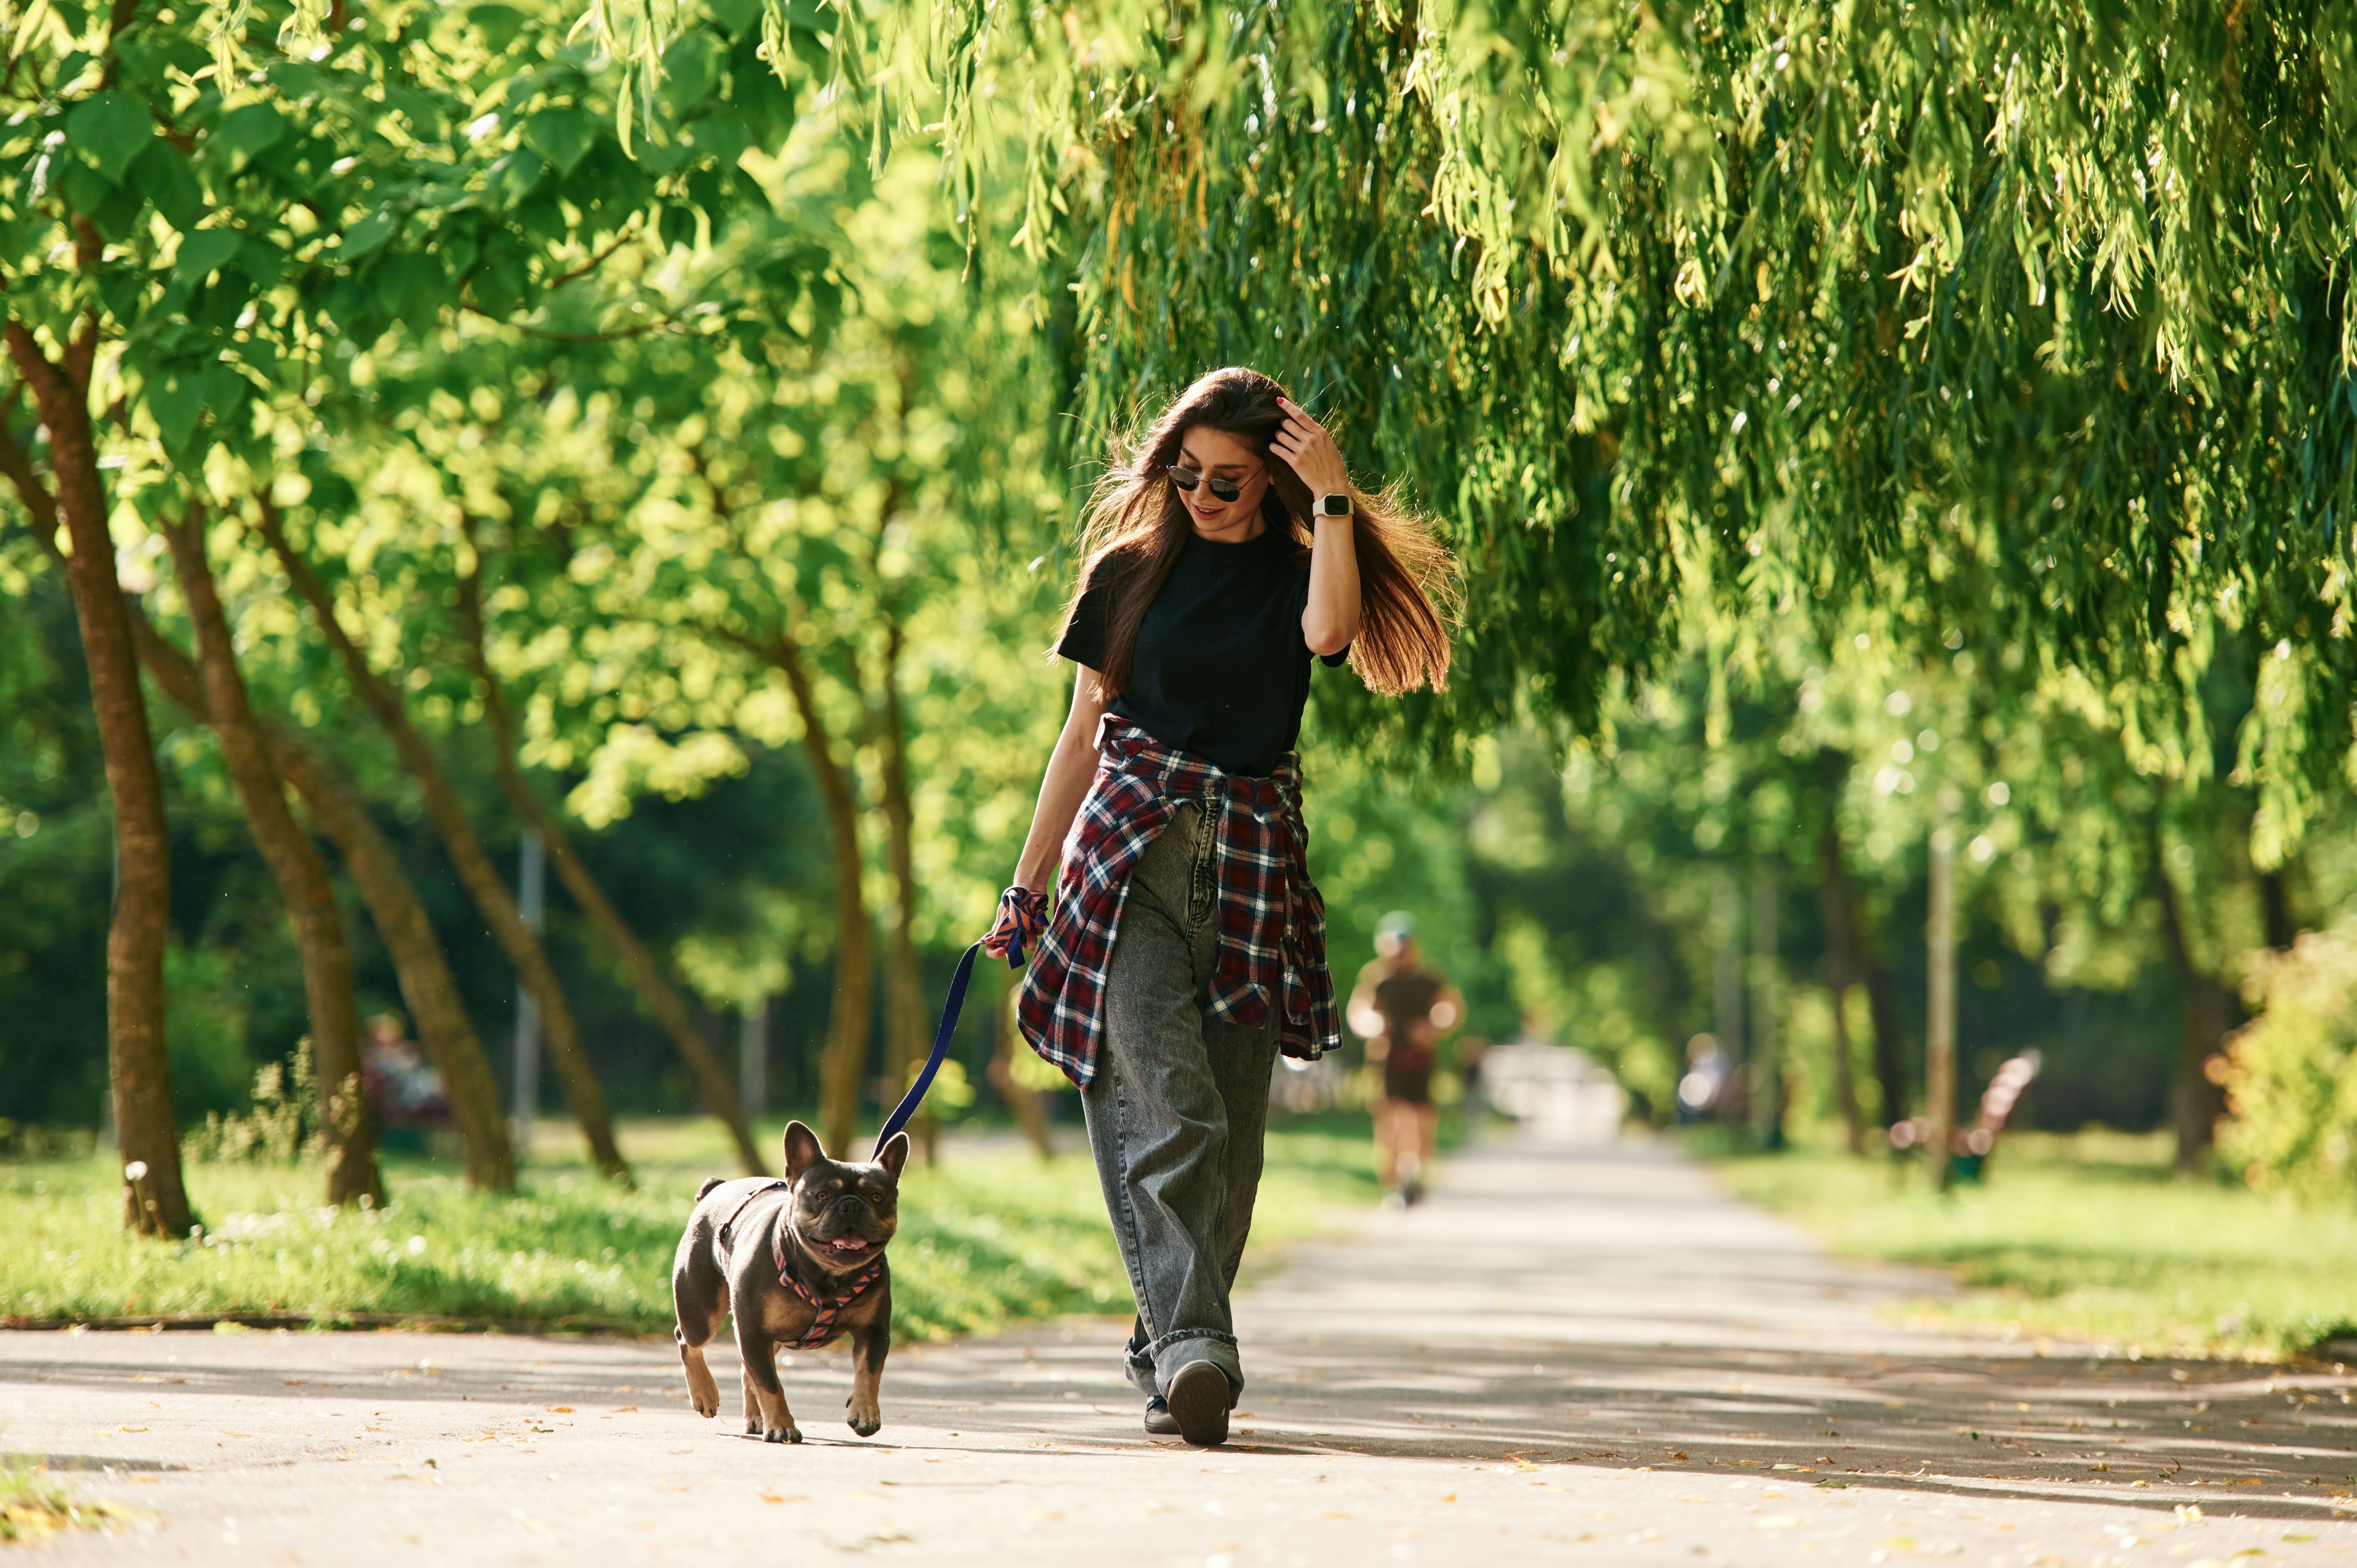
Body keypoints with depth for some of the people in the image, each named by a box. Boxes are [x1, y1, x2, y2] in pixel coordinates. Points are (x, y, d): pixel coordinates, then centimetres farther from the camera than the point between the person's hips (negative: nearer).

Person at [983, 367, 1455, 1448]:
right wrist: (1026, 885, 11)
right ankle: (1192, 1342, -28)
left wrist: (1333, 497, -14)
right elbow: (1084, 734, 13)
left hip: (1254, 862, 2)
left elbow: (1331, 628, -17)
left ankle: (1166, 1353, 13)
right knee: (1163, 1099, -17)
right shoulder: (1130, 570, 10)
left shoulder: (1296, 575, 9)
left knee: (1230, 1127, 2)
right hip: (1131, 846, -2)